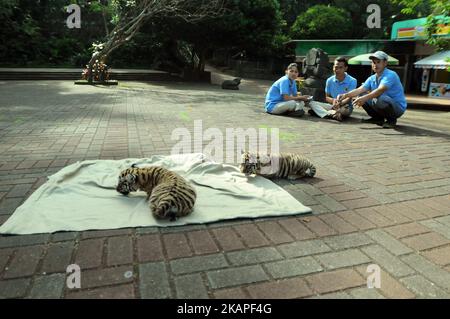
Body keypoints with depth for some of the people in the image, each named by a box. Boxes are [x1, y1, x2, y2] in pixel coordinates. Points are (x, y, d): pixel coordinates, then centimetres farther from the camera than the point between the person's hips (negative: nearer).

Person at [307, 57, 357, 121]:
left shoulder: (352, 81, -7)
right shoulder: (330, 80, 4)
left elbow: (349, 98, -14)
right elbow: (327, 97, 6)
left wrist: (340, 103, -36)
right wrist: (333, 100, -19)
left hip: (344, 106, -4)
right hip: (332, 106, 4)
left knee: (345, 110, -41)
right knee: (312, 103, -18)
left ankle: (321, 112, -32)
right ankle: (331, 114, -40)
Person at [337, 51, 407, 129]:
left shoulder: (391, 75, -18)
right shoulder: (372, 78, 5)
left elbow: (380, 90, -35)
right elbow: (359, 90, -7)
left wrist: (365, 98, -49)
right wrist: (345, 95, -25)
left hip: (398, 107, -7)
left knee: (378, 99, -36)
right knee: (360, 97, -1)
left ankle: (392, 119, -9)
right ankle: (378, 118, 10)